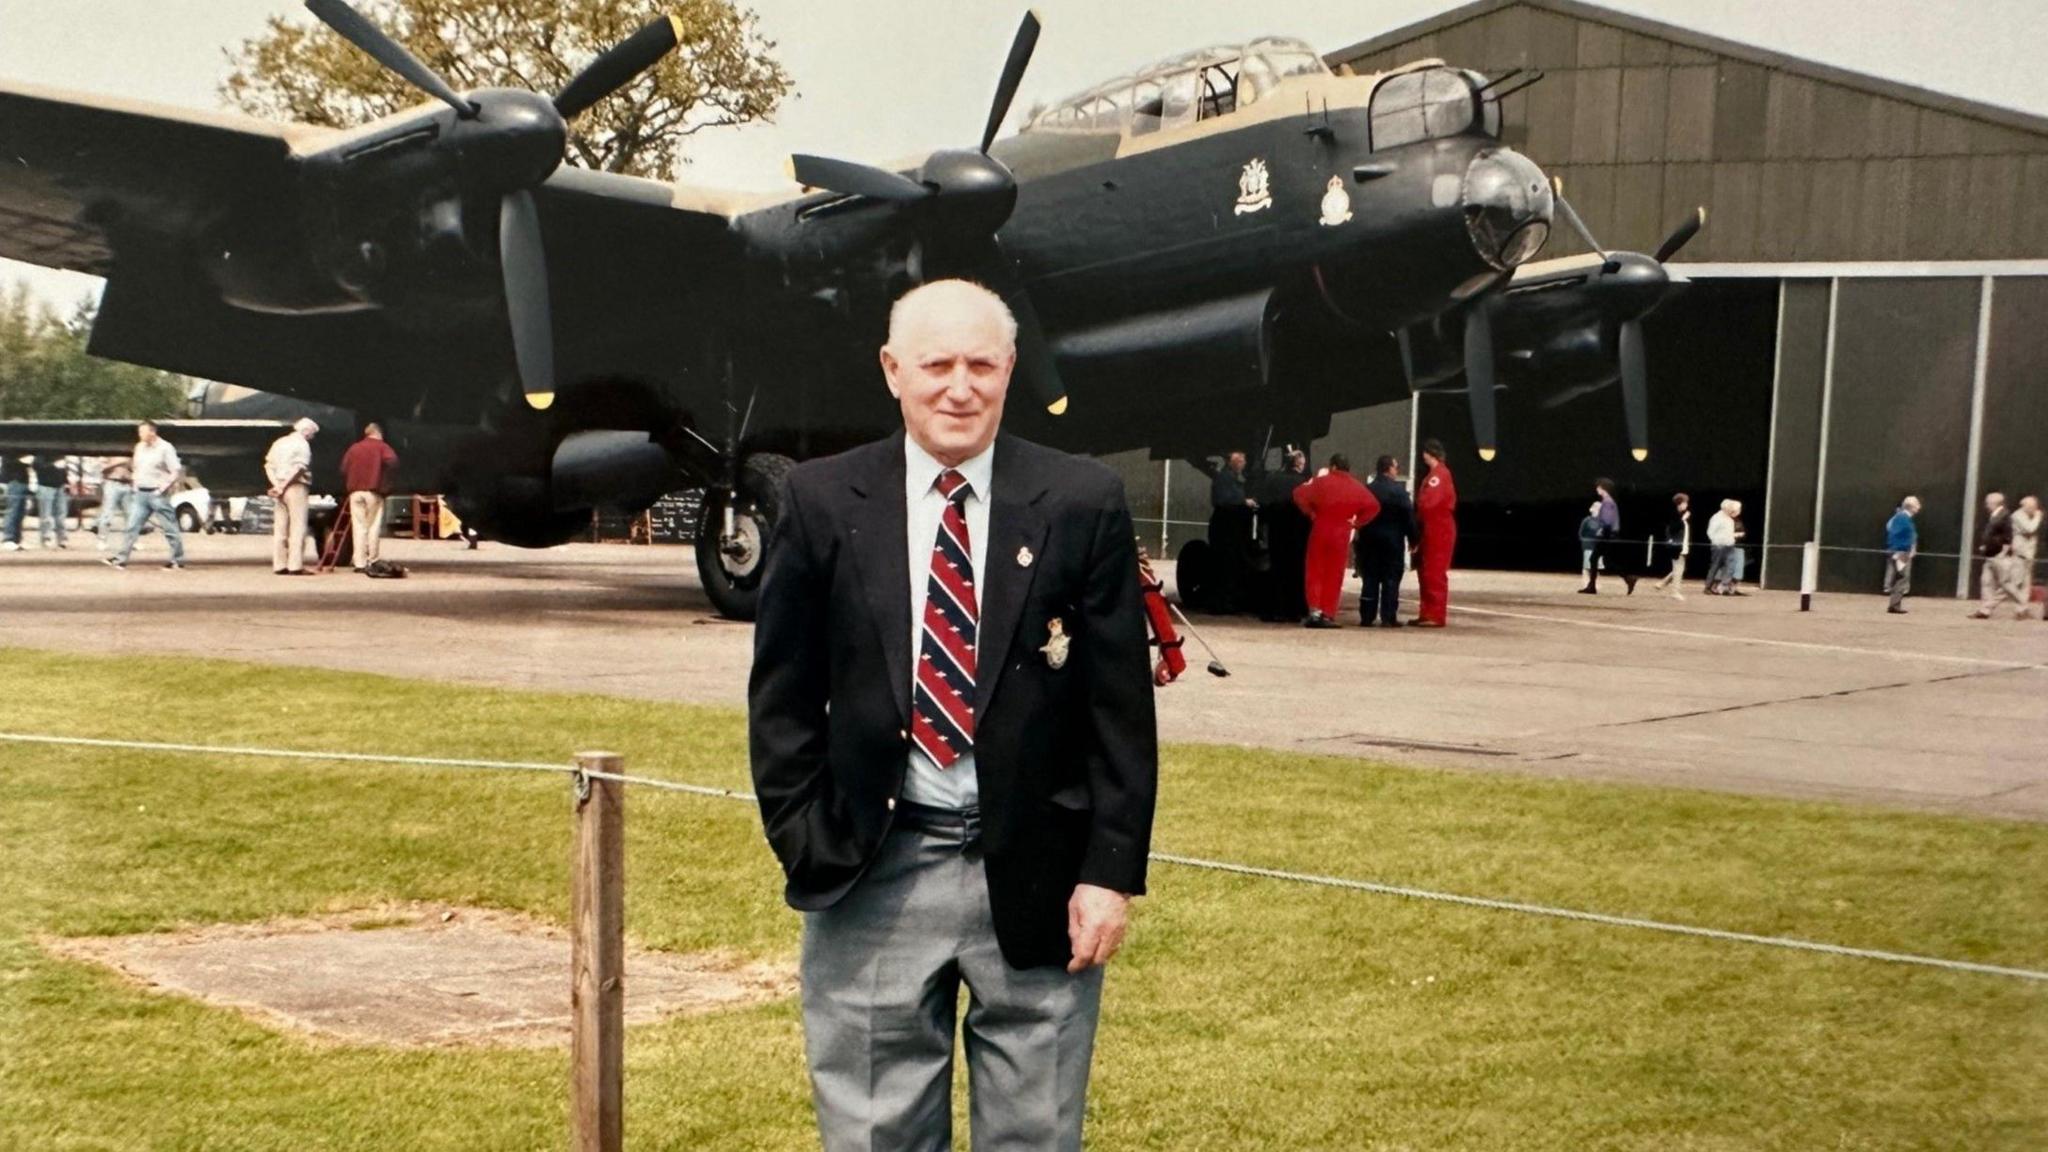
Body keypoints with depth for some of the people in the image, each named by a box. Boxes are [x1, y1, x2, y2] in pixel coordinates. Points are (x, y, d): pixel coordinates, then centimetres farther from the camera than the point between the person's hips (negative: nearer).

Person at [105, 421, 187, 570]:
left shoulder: (165, 448, -9)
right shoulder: (140, 447, 12)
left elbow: (177, 471, -12)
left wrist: (164, 487, -16)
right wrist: (136, 481, 12)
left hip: (157, 494, -7)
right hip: (141, 494, 7)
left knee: (170, 528, 0)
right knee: (132, 526, 1)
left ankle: (178, 560, 7)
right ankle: (121, 559, 0)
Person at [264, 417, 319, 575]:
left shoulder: (279, 442, 18)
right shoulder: (302, 444, -6)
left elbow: (268, 465, 10)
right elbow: (299, 468, -19)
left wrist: (277, 484, 0)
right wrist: (284, 485, -15)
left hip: (281, 490, 7)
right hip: (296, 487, -7)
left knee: (280, 528, 8)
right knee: (297, 527, -7)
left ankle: (279, 565, 8)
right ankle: (295, 565, -12)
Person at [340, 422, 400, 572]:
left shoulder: (354, 448, 14)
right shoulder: (382, 447, 3)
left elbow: (344, 469, 8)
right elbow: (392, 462, -14)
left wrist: (347, 488, 13)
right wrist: (385, 486, -8)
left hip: (355, 492, 3)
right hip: (373, 492, -3)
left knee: (358, 527, 2)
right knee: (373, 527, 2)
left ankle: (360, 563, -2)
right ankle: (372, 561, -2)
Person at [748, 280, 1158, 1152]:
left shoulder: (1083, 504, -2)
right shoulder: (821, 502, 1)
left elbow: (1121, 706, -1)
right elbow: (782, 696, 5)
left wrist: (1111, 872, -5)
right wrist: (804, 847, -2)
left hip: (1036, 875, 0)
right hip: (870, 874, 1)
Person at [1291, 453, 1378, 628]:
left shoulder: (1322, 482, -3)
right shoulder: (1357, 487, 3)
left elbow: (1299, 495, -11)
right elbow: (1373, 506, -5)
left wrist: (1310, 513, 0)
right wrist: (1357, 521, 0)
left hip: (1320, 531, -1)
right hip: (1341, 535, 1)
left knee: (1314, 572, 6)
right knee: (1334, 576, 6)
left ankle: (1314, 610, -8)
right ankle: (1328, 615, 2)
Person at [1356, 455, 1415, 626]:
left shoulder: (1366, 490, 3)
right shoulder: (1399, 490, -9)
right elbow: (1408, 517, -9)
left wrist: (1362, 534, 9)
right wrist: (1412, 539, -2)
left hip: (1369, 539, 4)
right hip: (1393, 539, -4)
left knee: (1369, 578, 7)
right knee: (1391, 579, 0)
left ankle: (1367, 617, 5)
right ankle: (1388, 617, -4)